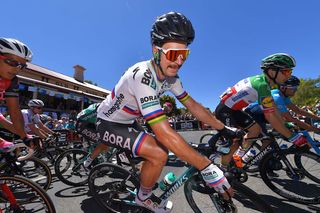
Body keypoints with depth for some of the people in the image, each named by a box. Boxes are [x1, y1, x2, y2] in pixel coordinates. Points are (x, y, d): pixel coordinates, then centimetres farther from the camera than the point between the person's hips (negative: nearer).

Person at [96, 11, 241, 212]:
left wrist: (224, 129, -2)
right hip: (109, 123, -7)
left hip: (128, 122, 8)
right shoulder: (142, 77, -35)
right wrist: (207, 167, -35)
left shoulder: (171, 76, -8)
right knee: (159, 154, -25)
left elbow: (193, 105, -2)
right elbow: (164, 132, -40)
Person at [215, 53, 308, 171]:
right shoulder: (262, 85, -25)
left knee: (256, 129, 6)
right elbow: (270, 117, -26)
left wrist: (286, 126, 10)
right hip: (224, 110, -9)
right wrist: (293, 137, -19)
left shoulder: (264, 81, 4)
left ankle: (239, 155, 17)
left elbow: (273, 109, 10)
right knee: (234, 142, -9)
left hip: (234, 110, 9)